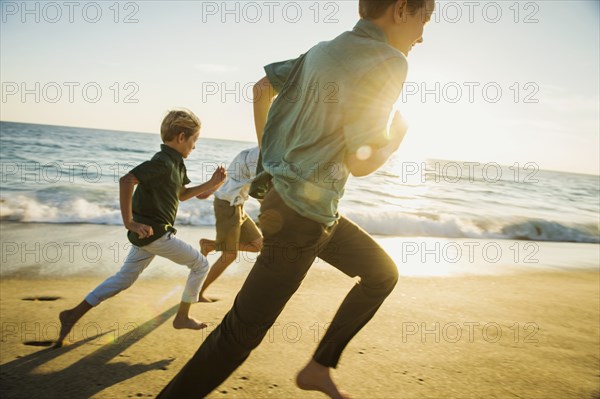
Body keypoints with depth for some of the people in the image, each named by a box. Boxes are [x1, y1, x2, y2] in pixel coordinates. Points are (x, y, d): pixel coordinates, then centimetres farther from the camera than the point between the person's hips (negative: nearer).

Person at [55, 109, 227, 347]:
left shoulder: (175, 163, 11)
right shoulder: (163, 162, -20)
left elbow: (182, 194, 21)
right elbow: (126, 180, -30)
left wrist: (212, 183, 9)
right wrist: (128, 222, -28)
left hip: (149, 232, 9)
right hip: (154, 233, -9)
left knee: (124, 278, 16)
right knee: (200, 264, 5)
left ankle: (73, 315, 17)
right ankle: (182, 317, 17)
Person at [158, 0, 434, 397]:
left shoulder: (322, 51, 10)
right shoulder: (387, 62, -16)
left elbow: (261, 87, 19)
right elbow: (360, 162, -18)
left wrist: (265, 147, 27)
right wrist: (398, 134, 2)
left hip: (317, 211, 10)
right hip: (299, 217, -10)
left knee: (383, 273, 20)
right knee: (243, 331, -2)